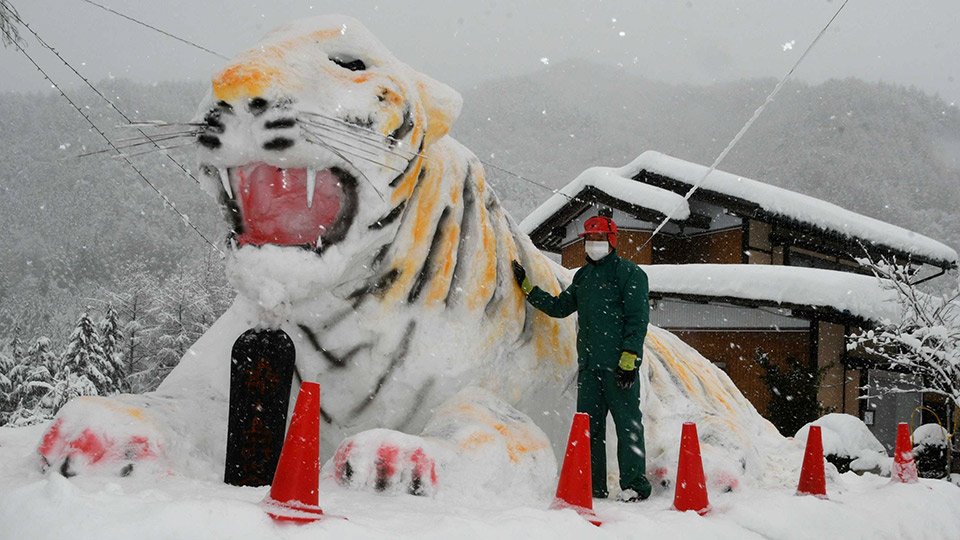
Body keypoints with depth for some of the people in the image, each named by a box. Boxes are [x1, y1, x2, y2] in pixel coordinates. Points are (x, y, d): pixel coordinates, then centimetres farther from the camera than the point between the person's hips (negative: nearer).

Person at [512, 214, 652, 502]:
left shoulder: (629, 273, -2)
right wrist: (527, 286, 24)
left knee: (627, 424, -5)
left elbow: (638, 320, -8)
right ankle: (592, 486, 12)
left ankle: (634, 485, -1)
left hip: (619, 365, -7)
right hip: (589, 365, 7)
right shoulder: (582, 276, 20)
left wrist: (629, 359, -16)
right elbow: (559, 307, 28)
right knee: (589, 425, 6)